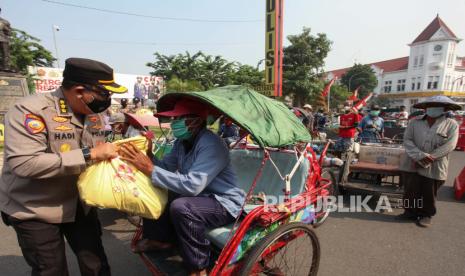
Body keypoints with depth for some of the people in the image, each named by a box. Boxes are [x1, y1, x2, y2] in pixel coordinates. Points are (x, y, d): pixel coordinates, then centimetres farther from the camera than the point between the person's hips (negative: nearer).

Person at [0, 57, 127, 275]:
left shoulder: (93, 114, -2)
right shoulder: (31, 110, -23)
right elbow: (23, 164, -33)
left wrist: (110, 153, -12)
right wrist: (88, 154, -34)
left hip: (80, 205, 6)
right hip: (35, 211, -5)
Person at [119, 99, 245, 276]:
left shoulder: (211, 145, -28)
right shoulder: (182, 142, 1)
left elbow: (192, 185, -36)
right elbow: (165, 166, 1)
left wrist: (150, 170, -34)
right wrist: (148, 154, -18)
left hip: (224, 204, -8)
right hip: (199, 195, 9)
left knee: (181, 207, -34)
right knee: (153, 192, 4)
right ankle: (161, 238, 20)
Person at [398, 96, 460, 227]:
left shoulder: (451, 125, -2)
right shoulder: (414, 122, 2)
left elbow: (449, 146, -12)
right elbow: (407, 140, -5)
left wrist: (426, 160, -18)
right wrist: (420, 156, -20)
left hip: (434, 168, -1)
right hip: (412, 165, 1)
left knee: (429, 195, 12)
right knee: (410, 191, 10)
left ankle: (427, 215, 31)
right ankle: (410, 212, 28)